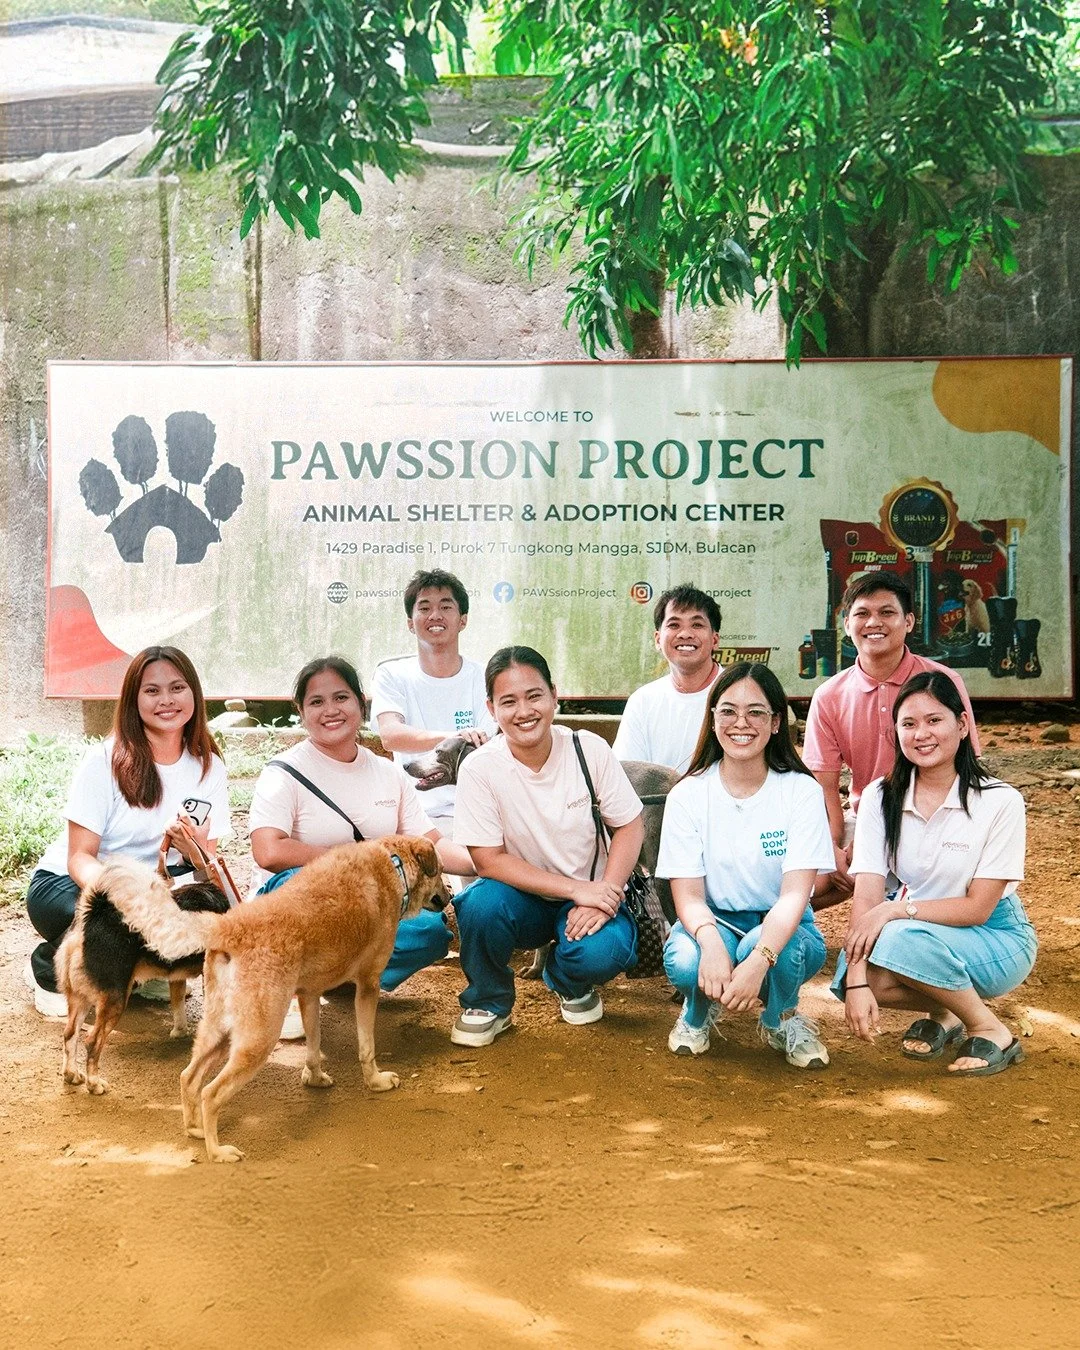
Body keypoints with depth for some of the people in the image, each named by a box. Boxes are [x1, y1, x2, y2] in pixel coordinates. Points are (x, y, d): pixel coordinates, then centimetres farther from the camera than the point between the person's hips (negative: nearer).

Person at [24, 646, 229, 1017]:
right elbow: (80, 857, -18)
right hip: (66, 882, -3)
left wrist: (197, 847, -27)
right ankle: (50, 968, -3)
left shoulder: (209, 767, -3)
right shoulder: (105, 761, -16)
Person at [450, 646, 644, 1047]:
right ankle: (488, 1003, -2)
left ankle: (569, 982, 10)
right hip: (523, 897, 0)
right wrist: (576, 889, -22)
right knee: (480, 905, -33)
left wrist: (605, 895, -20)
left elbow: (629, 826, -5)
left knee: (604, 952, -30)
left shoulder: (590, 750, -12)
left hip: (589, 895, 1)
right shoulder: (479, 768, -16)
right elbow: (488, 860, -16)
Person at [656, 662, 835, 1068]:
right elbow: (688, 895, -13)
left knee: (771, 949, -36)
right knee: (685, 962, -34)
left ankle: (781, 1019, 2)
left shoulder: (801, 791, -10)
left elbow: (794, 894, -20)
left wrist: (758, 960, -39)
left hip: (781, 929, -1)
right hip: (713, 923, 1)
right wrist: (711, 942, -37)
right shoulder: (687, 795, -7)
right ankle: (698, 1013, 6)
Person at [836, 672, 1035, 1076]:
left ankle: (991, 1031, -10)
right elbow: (866, 896, -15)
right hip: (911, 932, 4)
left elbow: (978, 907, -15)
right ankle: (941, 1012, 4)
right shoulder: (880, 798, -6)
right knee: (851, 970, -27)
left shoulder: (1001, 802, -15)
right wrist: (856, 982, -28)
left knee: (900, 940, -33)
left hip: (995, 938, -4)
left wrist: (897, 909, -28)